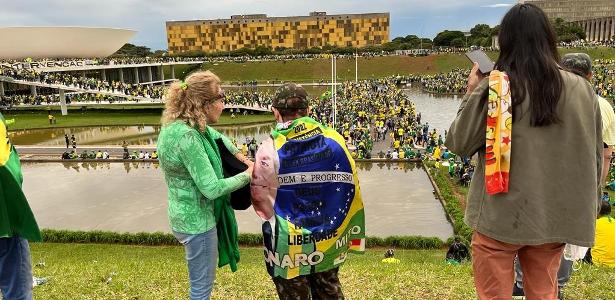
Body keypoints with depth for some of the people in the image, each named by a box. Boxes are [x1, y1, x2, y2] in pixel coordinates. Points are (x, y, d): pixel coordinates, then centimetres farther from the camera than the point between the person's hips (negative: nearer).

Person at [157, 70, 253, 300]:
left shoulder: (181, 125, 1)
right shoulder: (187, 136, -28)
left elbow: (216, 135, 21)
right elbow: (211, 188, -27)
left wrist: (239, 155, 8)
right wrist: (247, 175, -14)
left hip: (190, 215, 9)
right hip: (197, 221, -9)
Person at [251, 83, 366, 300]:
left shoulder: (271, 148, -17)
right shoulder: (334, 140, -7)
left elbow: (260, 199, -10)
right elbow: (351, 192, -2)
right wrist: (354, 234, 9)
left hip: (289, 245, -3)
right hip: (328, 240, 4)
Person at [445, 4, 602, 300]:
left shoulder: (492, 88, -14)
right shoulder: (582, 89, -3)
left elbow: (458, 144, -6)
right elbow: (594, 158, 5)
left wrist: (470, 93, 4)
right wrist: (583, 209, 18)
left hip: (502, 216, -3)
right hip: (554, 217, 4)